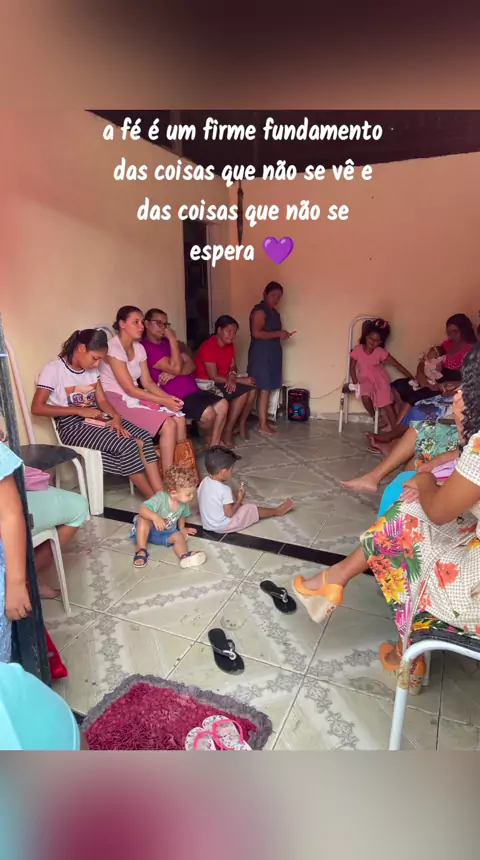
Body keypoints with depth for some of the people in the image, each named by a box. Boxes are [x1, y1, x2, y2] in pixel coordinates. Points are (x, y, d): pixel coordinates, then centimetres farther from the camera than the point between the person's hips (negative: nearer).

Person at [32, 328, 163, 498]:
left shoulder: (92, 369, 10)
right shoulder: (54, 369, -11)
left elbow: (102, 399, 10)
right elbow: (37, 408, -14)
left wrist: (116, 417, -12)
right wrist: (79, 410, -18)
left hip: (96, 418, 7)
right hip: (72, 425, -7)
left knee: (144, 437, -17)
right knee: (128, 445, -25)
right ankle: (153, 498, -10)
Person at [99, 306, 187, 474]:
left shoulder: (139, 347, 8)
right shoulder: (113, 348, -16)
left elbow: (147, 382, 5)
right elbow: (129, 388, -20)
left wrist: (168, 397, -13)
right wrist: (163, 401, -21)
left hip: (135, 397, 7)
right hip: (116, 400, -7)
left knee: (180, 419, -14)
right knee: (168, 425, -23)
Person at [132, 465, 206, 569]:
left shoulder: (184, 503, -11)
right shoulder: (160, 499, -33)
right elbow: (142, 510, -45)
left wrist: (182, 528, 17)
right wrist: (155, 517, -60)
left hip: (167, 533, 5)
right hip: (150, 529, -5)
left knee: (179, 536, -21)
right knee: (143, 518, -34)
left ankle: (184, 556, -48)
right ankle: (141, 550, -30)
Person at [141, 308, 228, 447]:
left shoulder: (168, 342, 18)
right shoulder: (145, 347, -10)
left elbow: (191, 365, 8)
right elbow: (175, 367, -20)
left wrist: (173, 373, -13)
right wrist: (173, 339, -11)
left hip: (193, 390, 9)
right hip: (176, 396, -9)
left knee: (222, 404, -7)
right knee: (208, 413, -25)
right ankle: (209, 440, 9)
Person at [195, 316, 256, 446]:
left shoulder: (229, 344, 4)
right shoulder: (208, 347, -22)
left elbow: (233, 366, 8)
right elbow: (214, 377, -25)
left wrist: (232, 376, -19)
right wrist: (241, 380, -23)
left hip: (222, 382, 8)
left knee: (252, 390, -9)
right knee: (243, 392, -24)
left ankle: (242, 423, 4)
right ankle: (227, 431, -16)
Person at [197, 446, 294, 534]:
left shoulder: (204, 482, -6)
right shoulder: (224, 489, -29)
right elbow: (229, 513, -23)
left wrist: (234, 501, 9)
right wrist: (239, 500, -8)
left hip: (207, 524, 7)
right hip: (223, 526, -7)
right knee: (251, 509, 6)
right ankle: (277, 511, 24)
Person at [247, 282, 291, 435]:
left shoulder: (274, 312, 17)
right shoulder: (259, 311, -12)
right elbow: (257, 333, -22)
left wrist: (281, 335, 11)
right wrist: (278, 334, -19)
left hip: (272, 353, 9)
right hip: (261, 354, -9)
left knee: (267, 389, 10)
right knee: (264, 389, -8)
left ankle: (264, 420, 18)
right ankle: (262, 424, -3)